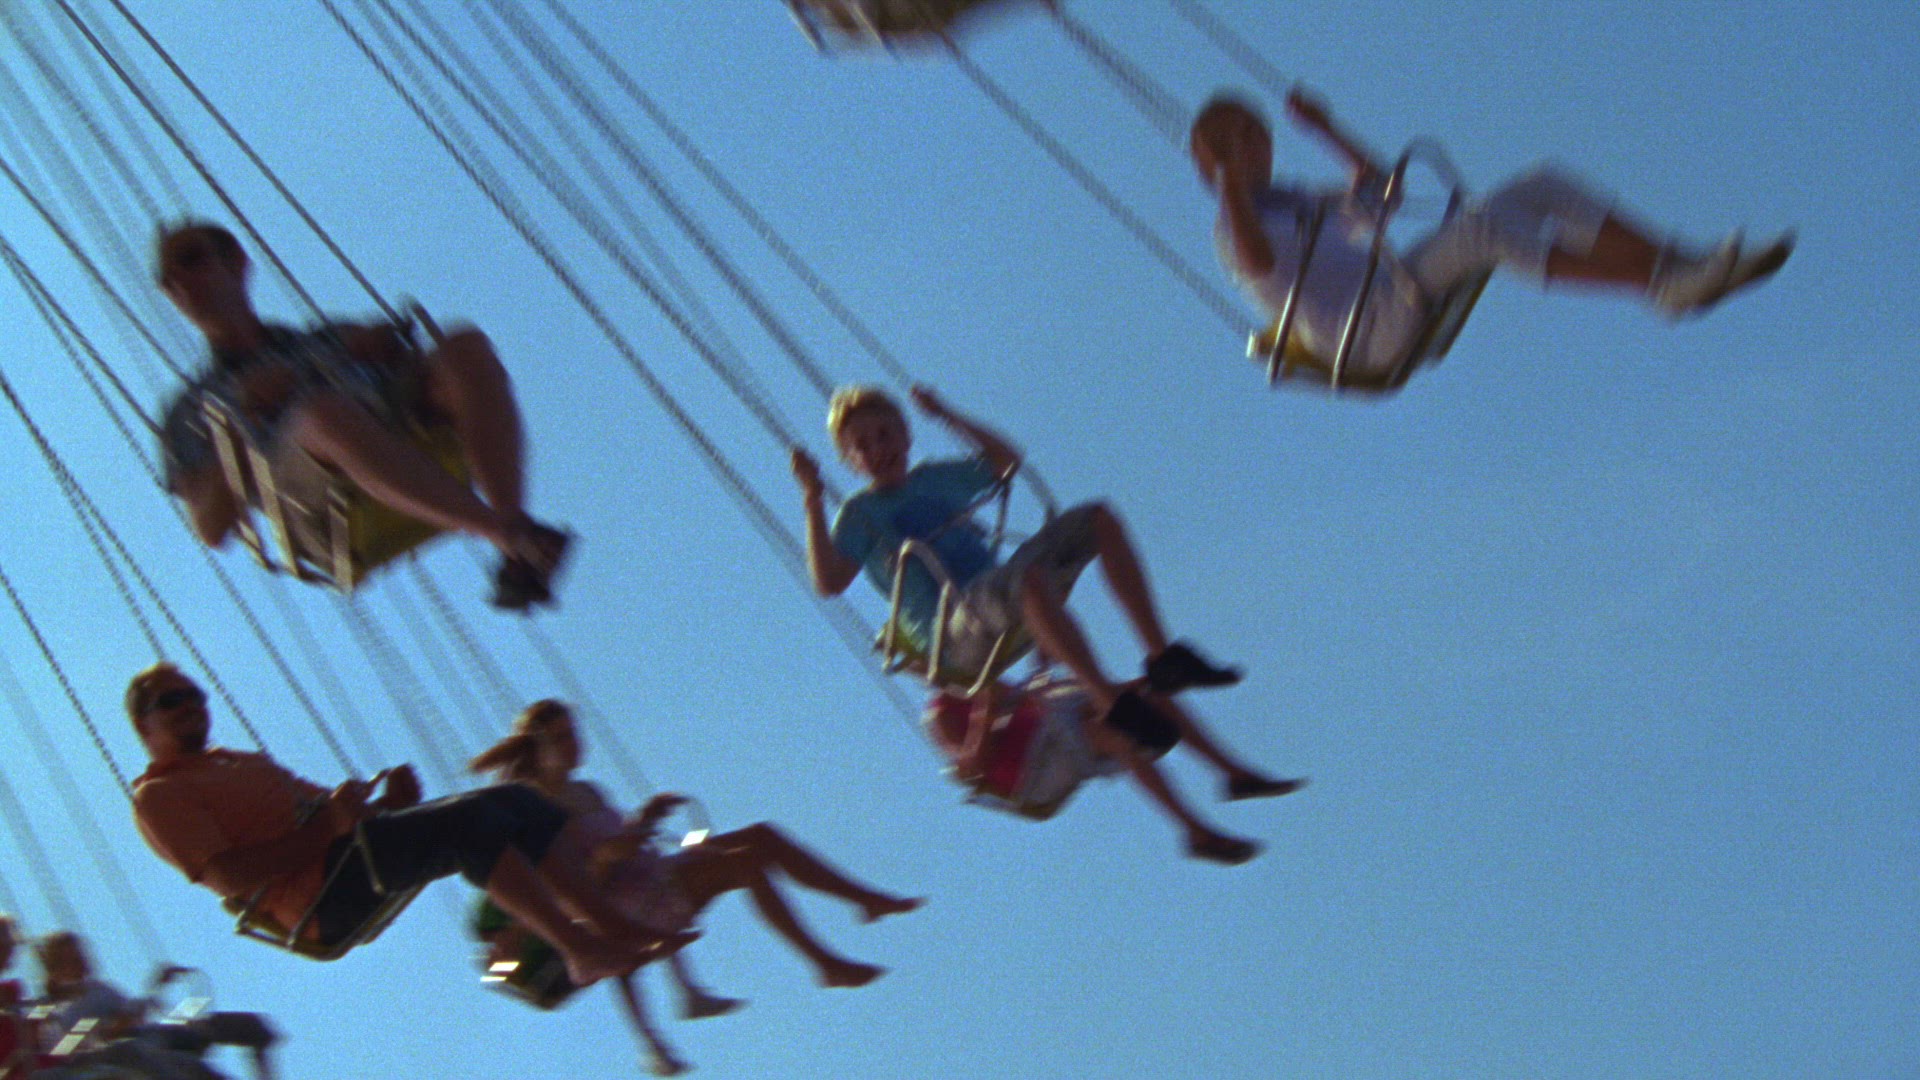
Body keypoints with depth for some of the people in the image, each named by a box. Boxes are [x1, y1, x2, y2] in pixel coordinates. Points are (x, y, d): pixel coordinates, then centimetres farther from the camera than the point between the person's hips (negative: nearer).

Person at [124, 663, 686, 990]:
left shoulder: (240, 763, 33)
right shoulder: (159, 796, 3)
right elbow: (229, 876, -12)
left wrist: (388, 804, 6)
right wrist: (325, 825, -21)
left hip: (359, 850, 10)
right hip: (322, 895, -10)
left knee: (514, 800, -3)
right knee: (471, 819, -28)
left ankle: (613, 926, -9)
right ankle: (581, 950, -31)